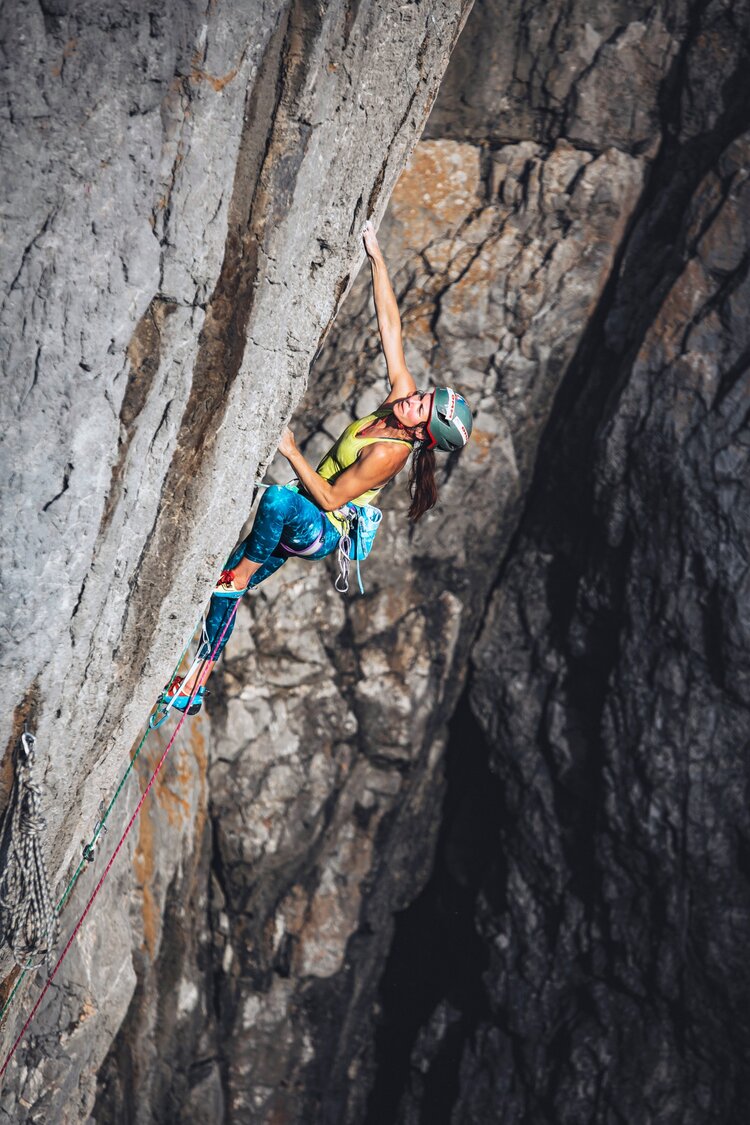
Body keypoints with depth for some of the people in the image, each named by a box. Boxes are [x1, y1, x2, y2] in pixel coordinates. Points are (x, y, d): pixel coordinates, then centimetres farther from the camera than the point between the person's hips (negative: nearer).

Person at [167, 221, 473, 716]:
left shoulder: (390, 452, -26)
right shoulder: (403, 394, -6)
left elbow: (331, 498, -24)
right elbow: (391, 326, -5)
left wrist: (292, 452, -23)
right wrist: (376, 255, -10)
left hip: (321, 531, -8)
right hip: (304, 522, 8)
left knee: (278, 497, -41)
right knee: (222, 587, 6)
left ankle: (244, 573, -19)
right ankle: (197, 685, 17)